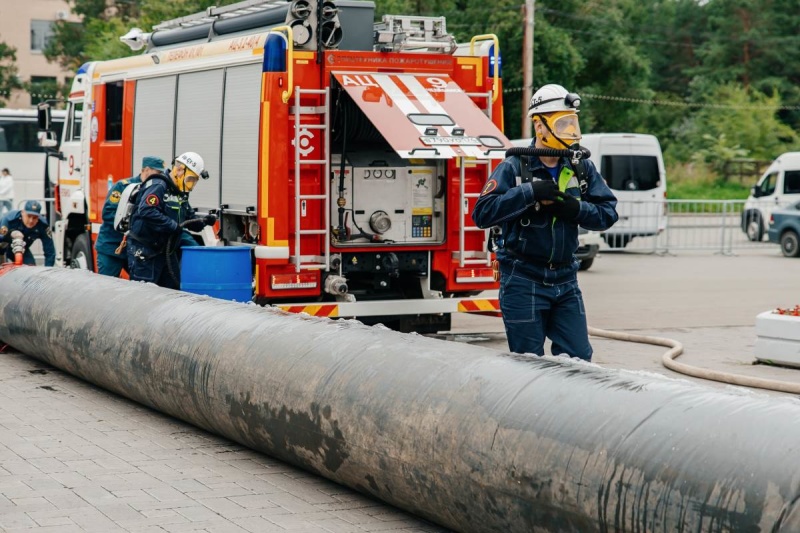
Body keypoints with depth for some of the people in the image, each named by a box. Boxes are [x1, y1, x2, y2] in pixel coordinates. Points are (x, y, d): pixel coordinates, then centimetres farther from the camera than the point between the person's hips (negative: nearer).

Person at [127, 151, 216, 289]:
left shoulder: (181, 195, 14)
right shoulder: (158, 186, -16)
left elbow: (189, 220, 19)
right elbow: (146, 211, -31)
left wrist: (203, 221, -3)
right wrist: (174, 226, -27)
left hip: (166, 250, 9)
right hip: (145, 251, -9)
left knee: (173, 288, 11)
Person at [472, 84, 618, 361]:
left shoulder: (582, 169, 6)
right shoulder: (513, 168, -7)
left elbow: (608, 213, 2)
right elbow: (482, 213, -17)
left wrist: (575, 208, -16)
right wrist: (529, 192, -23)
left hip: (565, 279, 4)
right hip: (523, 280, -4)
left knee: (578, 359, 4)